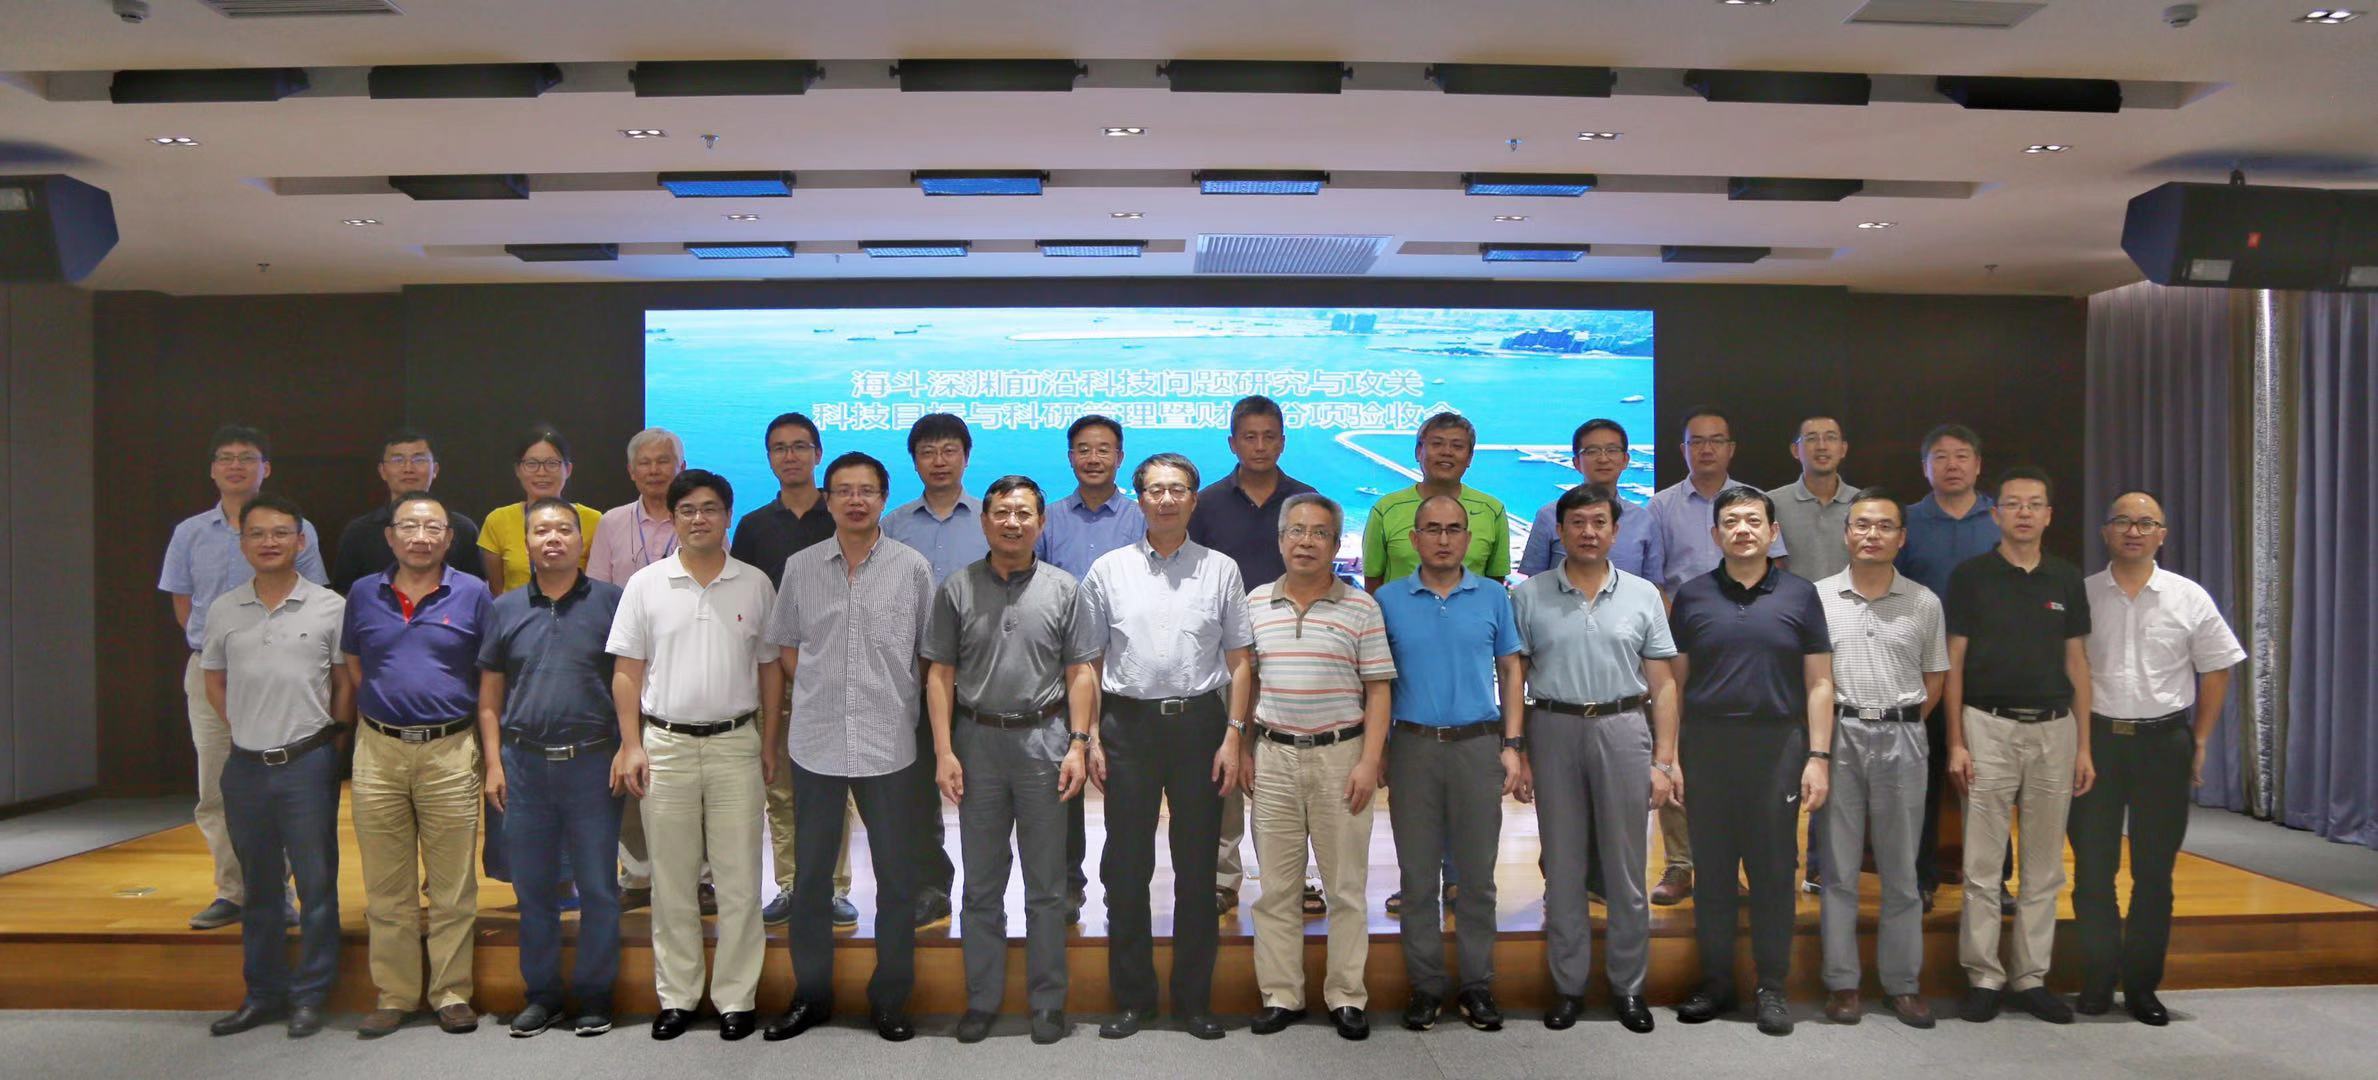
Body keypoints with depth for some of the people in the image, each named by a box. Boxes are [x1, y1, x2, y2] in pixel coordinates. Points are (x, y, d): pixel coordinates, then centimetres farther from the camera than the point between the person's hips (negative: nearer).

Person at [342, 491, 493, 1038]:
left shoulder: (472, 595, 1)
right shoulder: (364, 595, 8)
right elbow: (353, 667, 19)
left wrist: (490, 754, 0)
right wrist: (388, 705, 7)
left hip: (450, 752, -2)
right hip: (379, 751, 3)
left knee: (453, 889, 3)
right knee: (386, 890, 9)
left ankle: (451, 993, 13)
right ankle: (394, 995, 19)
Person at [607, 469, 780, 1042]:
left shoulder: (755, 584, 3)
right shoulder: (646, 584, 2)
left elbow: (770, 668, 8)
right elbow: (627, 672, 3)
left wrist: (768, 743, 4)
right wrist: (631, 745, -4)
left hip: (736, 744, 0)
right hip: (666, 745, 0)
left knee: (739, 881, 4)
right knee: (672, 881, 9)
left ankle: (736, 997, 14)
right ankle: (676, 996, 20)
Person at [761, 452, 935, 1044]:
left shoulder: (913, 567, -1)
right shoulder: (800, 567, 3)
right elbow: (786, 646, 12)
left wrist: (895, 698, 2)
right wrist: (822, 692, 4)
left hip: (889, 745, -1)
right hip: (815, 743, 1)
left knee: (897, 878, 6)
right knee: (810, 875, 11)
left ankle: (891, 998, 21)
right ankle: (810, 993, 26)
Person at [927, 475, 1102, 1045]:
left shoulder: (1063, 589, 2)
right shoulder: (957, 590, 4)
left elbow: (1081, 673, 2)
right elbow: (940, 673, 3)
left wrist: (1078, 745, -6)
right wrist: (943, 751, -4)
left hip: (1043, 741, -1)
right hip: (978, 741, 1)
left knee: (1046, 885, 6)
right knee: (982, 883, 10)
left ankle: (1047, 1000, 18)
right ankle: (982, 999, 21)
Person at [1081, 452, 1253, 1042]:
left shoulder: (1221, 570, 5)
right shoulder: (1109, 570, 6)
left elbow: (1239, 661, 5)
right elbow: (1089, 662, 7)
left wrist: (1233, 735, -3)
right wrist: (1090, 737, 0)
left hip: (1199, 722, 0)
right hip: (1128, 723, 0)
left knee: (1197, 870, 7)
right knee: (1125, 867, 6)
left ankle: (1195, 999, 20)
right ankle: (1132, 998, 19)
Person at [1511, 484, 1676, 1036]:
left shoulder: (1643, 595, 5)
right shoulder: (1529, 596, 3)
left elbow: (1662, 685, 5)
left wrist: (1664, 760, -2)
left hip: (1623, 728, 0)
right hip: (1554, 728, 0)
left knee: (1627, 866, 7)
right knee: (1562, 865, 8)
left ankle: (1629, 986, 20)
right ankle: (1568, 985, 19)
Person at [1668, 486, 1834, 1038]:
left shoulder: (1799, 596, 5)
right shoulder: (1691, 597, 6)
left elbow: (1819, 684, 4)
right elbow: (1673, 681, 7)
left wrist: (1819, 757, -4)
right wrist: (1668, 754, 0)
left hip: (1778, 745, -1)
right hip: (1706, 745, 1)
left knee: (1774, 869, 4)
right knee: (1711, 869, 7)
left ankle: (1772, 989, 15)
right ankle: (1715, 982, 19)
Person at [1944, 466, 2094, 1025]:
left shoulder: (2067, 579, 8)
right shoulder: (1971, 576, -1)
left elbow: (2077, 664, 10)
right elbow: (1954, 663, -2)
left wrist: (2084, 746, 5)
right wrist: (1956, 743, -8)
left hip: (2054, 729, 3)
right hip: (1989, 727, -3)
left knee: (2044, 867, 8)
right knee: (1982, 865, 0)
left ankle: (2031, 977, 17)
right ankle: (1983, 977, 9)